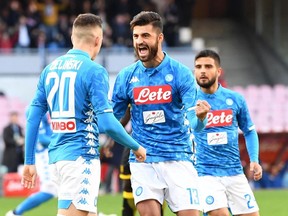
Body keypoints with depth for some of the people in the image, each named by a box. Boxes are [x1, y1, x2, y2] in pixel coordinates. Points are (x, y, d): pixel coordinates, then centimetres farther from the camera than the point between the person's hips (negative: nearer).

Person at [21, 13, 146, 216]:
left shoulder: (50, 68, 10)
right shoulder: (94, 71, -9)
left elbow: (33, 118, 10)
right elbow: (106, 123, -14)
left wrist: (29, 162, 15)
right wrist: (137, 147, 0)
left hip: (57, 155, 7)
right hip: (81, 157, -7)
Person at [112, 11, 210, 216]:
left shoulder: (180, 73, -6)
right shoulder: (126, 76, 3)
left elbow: (192, 120, -12)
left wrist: (200, 116, -35)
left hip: (177, 158, -2)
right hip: (143, 161, 2)